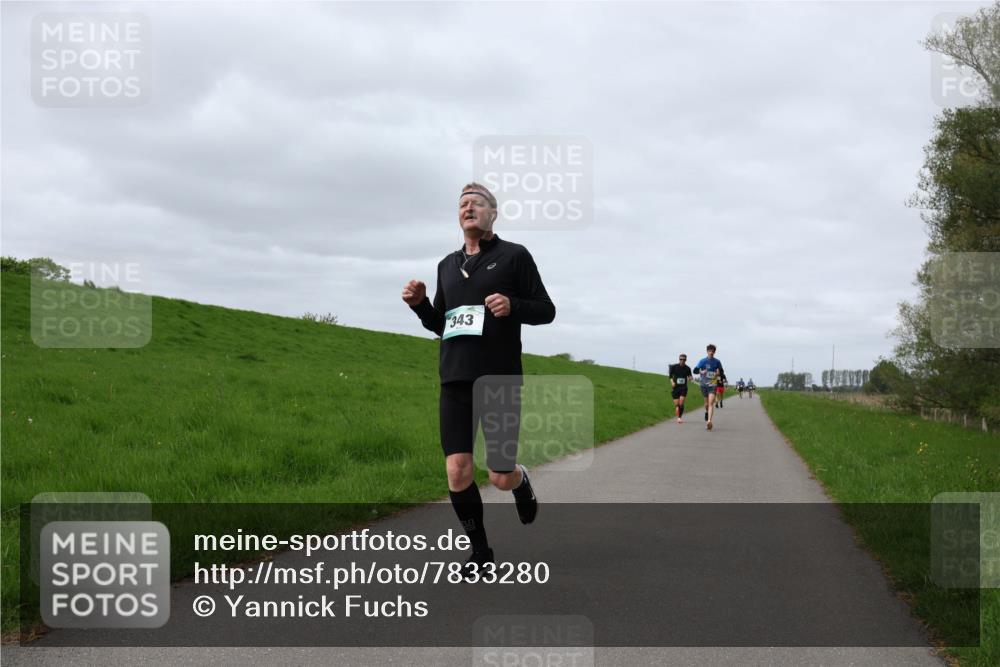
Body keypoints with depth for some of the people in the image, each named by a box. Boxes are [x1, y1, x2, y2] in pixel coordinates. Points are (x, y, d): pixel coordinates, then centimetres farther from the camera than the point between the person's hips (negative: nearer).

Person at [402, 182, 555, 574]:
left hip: (500, 380, -4)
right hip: (455, 380, 4)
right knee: (457, 472, -7)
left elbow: (546, 310, 1)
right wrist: (420, 304, 3)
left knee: (501, 477, -2)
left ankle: (521, 482, 36)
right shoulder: (448, 265, 16)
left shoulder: (514, 256, 2)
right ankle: (480, 550, 13)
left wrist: (513, 306, -18)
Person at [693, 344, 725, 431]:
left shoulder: (717, 362, 3)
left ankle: (709, 421, -26)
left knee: (711, 403, -15)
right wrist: (701, 372, -20)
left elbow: (721, 372, 14)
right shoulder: (703, 361, 2)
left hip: (712, 384, -1)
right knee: (707, 402, 11)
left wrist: (718, 373, -9)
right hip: (703, 384, 1)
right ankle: (707, 412, 44)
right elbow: (695, 370, 1)